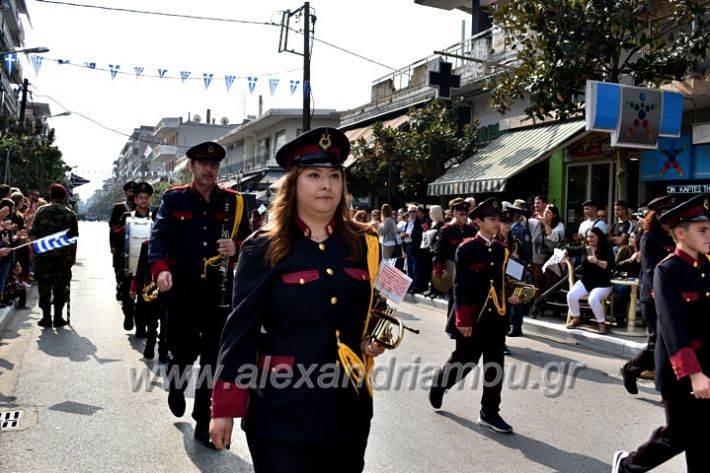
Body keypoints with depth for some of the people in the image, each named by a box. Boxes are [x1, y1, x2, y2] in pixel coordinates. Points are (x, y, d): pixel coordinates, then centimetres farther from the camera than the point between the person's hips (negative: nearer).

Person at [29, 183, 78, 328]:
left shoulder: (41, 211, 1)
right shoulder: (70, 214, 1)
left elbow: (33, 234, 0)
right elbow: (74, 238, 3)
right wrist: (73, 257, 11)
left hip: (43, 256, 0)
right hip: (63, 256, 0)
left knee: (44, 287, 7)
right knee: (60, 287, 8)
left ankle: (46, 318, 8)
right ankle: (58, 318, 10)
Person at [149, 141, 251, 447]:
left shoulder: (234, 202, 6)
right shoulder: (173, 199, 3)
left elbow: (248, 240, 7)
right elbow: (159, 236, -7)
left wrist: (236, 248, -16)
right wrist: (161, 269, -24)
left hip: (219, 294, 1)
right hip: (181, 292, 0)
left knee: (214, 359, 2)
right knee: (183, 352, 10)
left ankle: (205, 422, 15)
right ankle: (177, 386, 45)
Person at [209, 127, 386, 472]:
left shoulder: (365, 245, 3)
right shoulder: (263, 249, -7)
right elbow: (240, 331, -7)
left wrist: (374, 341, -4)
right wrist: (224, 408, -7)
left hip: (348, 408, 4)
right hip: (282, 410, -4)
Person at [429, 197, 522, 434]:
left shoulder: (502, 250, 9)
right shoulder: (467, 249, -9)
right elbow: (461, 287, -14)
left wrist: (509, 297, -1)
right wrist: (463, 320, -18)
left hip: (497, 318, 5)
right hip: (472, 318, -5)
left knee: (495, 367, 6)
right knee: (463, 363, 7)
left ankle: (489, 414, 15)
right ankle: (438, 385, 36)